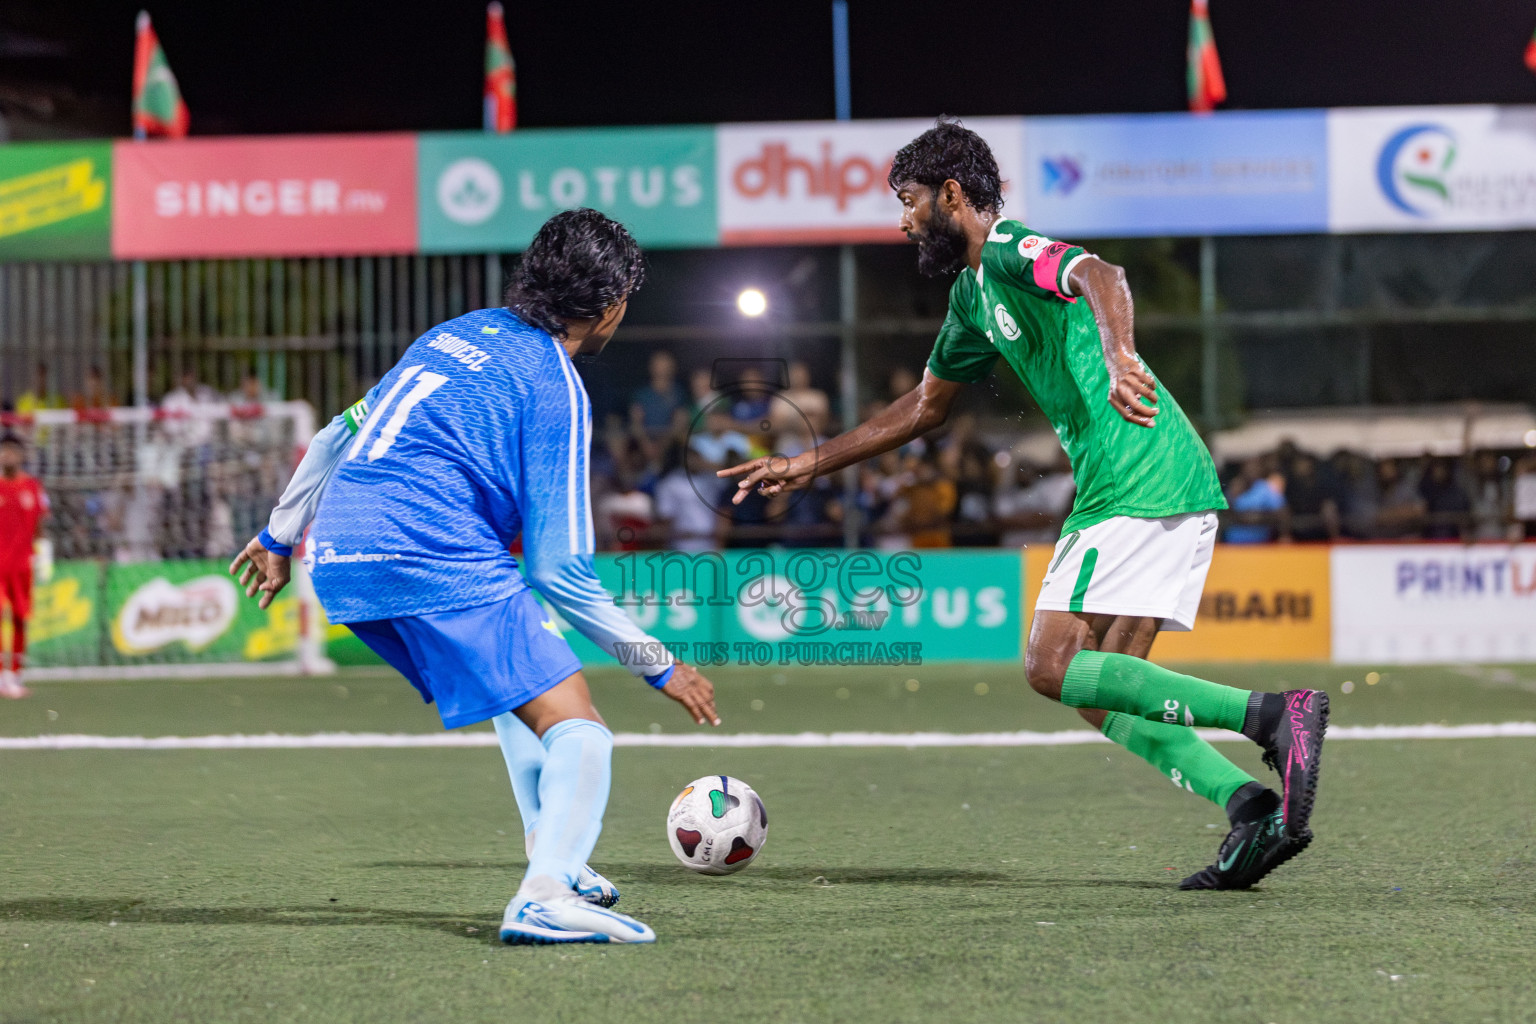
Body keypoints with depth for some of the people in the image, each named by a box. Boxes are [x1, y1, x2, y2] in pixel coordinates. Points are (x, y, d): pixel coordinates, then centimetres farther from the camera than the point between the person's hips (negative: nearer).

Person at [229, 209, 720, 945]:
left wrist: (281, 535, 40)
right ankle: (546, 897, -33)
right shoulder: (555, 387, -2)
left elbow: (339, 436, 28)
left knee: (518, 666, 30)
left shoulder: (458, 334, 21)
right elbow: (556, 568, -5)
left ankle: (557, 859, 26)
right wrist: (659, 666, 2)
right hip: (435, 560, -9)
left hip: (339, 559, 9)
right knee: (576, 730, -10)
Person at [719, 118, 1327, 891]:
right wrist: (809, 465, 36)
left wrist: (1119, 357, -48)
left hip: (1137, 484, -10)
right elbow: (924, 406, 36)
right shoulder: (973, 293, 24)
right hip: (1179, 487, 10)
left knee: (1053, 666, -12)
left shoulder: (1010, 253, -7)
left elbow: (1102, 276, -29)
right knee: (1103, 695, 6)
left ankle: (1272, 715, -21)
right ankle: (1253, 808, -8)